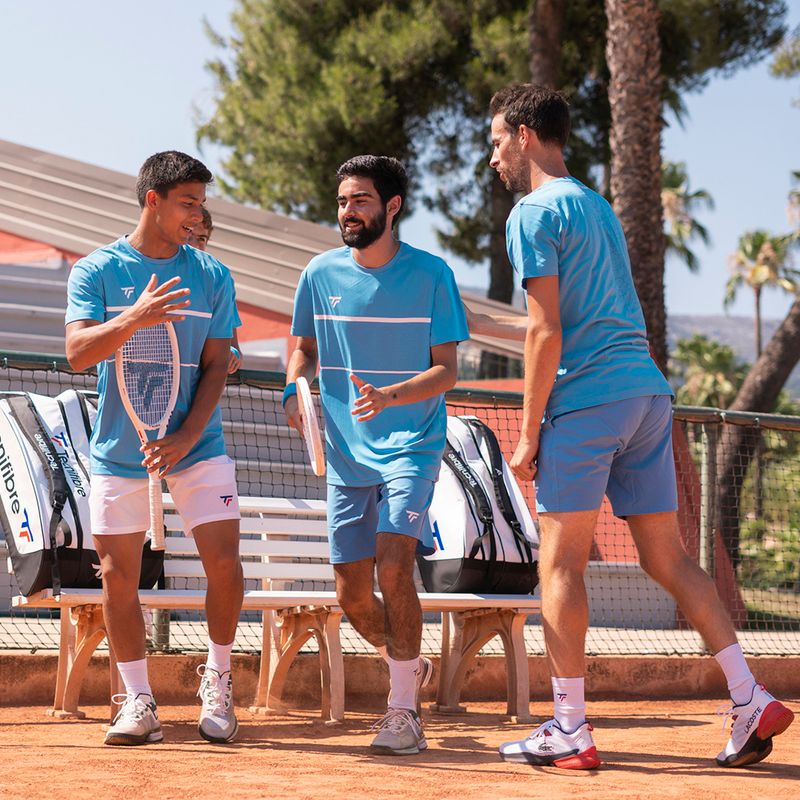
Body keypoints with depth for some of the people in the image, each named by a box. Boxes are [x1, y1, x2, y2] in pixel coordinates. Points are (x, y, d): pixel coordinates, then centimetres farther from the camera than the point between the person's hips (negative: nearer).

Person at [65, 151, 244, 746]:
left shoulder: (213, 277, 3)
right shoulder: (97, 271, -2)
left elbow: (215, 366, 0)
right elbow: (78, 352, -13)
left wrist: (185, 439, -12)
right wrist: (130, 321, -32)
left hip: (197, 446, 1)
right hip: (119, 450, 0)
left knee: (225, 562, -8)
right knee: (118, 575, 0)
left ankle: (218, 681, 13)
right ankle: (139, 702, 11)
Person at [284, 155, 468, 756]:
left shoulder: (431, 274, -5)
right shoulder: (321, 274, 3)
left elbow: (446, 370, -7)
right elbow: (305, 348, 18)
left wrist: (388, 396, -24)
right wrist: (295, 387, -4)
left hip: (412, 447, -4)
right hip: (346, 455, 4)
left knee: (393, 565, -22)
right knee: (352, 596, 4)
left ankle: (403, 712, -11)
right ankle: (410, 666, 34)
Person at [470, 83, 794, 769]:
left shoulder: (534, 212, -4)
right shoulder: (599, 208, 23)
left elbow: (547, 333, -12)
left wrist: (528, 433, -9)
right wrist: (481, 325, 37)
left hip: (585, 403, -8)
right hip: (648, 393, 8)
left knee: (560, 564, -1)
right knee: (669, 558, 8)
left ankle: (570, 729, 0)